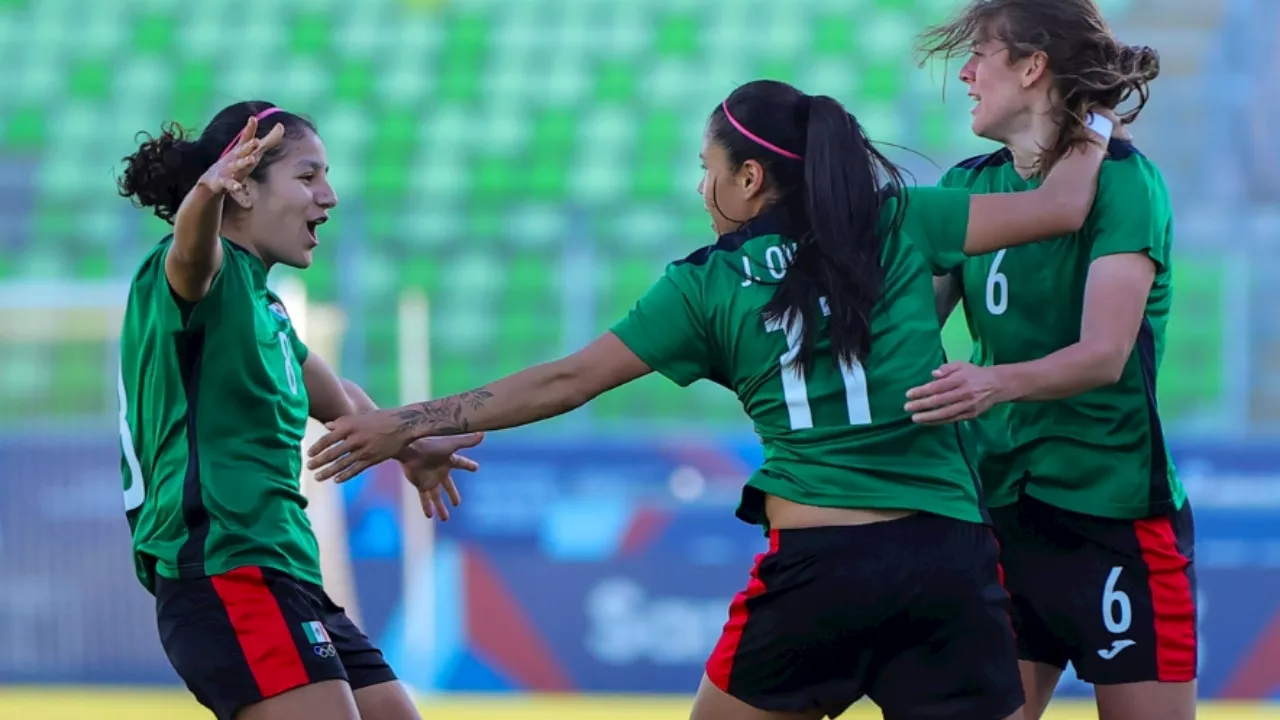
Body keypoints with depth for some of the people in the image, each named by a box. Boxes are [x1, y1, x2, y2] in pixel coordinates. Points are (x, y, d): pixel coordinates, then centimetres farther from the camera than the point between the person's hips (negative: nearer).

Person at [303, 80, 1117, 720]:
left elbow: (565, 382, 6)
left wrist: (409, 424, 14)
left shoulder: (710, 285, 5)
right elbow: (1060, 207, 7)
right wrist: (1094, 139, 30)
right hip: (949, 558, 1)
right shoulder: (898, 223, 7)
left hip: (817, 564, -1)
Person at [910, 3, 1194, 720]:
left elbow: (1104, 355, -23)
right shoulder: (970, 185, 7)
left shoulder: (1122, 180, -12)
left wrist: (997, 382, -39)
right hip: (1000, 507, 6)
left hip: (1115, 513, -6)